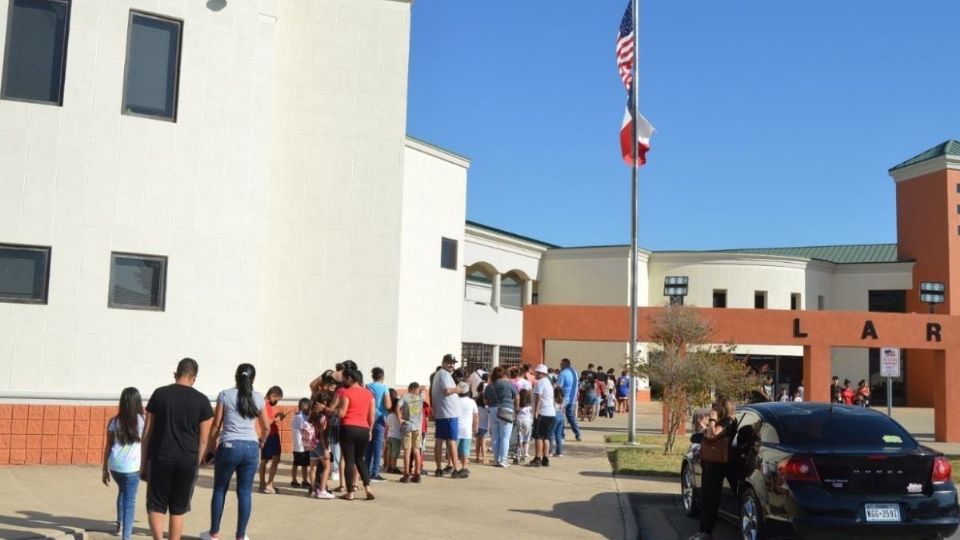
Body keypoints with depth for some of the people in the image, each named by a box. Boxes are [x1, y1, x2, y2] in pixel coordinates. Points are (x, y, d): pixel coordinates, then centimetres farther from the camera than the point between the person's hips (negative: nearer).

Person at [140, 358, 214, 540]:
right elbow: (203, 440, 3)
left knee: (155, 506, 10)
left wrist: (143, 464, 9)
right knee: (178, 510, 12)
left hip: (160, 459, 0)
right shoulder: (202, 400, 1)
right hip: (188, 460, 1)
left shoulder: (159, 394, 2)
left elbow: (147, 432, 3)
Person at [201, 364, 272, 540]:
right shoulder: (258, 398, 8)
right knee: (245, 492, 8)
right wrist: (261, 441, 33)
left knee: (220, 489, 13)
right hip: (251, 448, 2)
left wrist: (212, 444, 16)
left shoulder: (225, 395, 1)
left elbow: (216, 424, 2)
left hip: (229, 446, -2)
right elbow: (266, 427, 14)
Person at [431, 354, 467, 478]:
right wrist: (459, 389, -11)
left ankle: (439, 469, 12)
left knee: (439, 440, 9)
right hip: (449, 413, -10)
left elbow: (432, 392, 24)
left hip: (439, 414, 10)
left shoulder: (438, 374, 19)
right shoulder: (444, 374, -12)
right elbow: (447, 390, -25)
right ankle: (456, 470, -8)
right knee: (452, 441, -8)